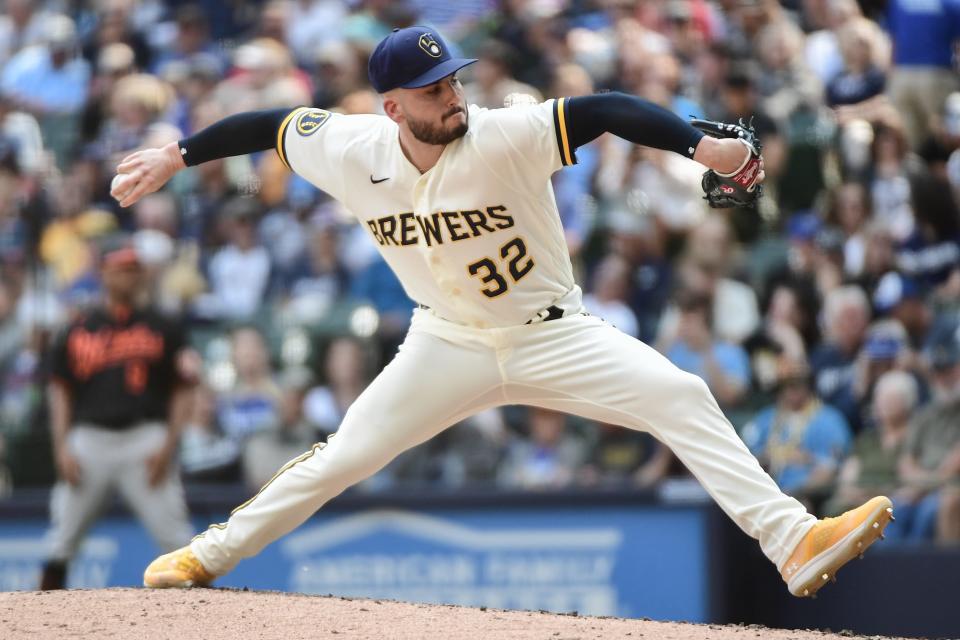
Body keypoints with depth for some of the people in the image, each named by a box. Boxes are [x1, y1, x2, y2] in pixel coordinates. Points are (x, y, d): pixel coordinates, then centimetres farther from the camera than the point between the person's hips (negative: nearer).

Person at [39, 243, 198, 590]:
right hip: (90, 439, 2)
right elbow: (60, 392, 12)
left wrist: (168, 445, -5)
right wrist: (62, 449, 1)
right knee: (61, 541, 1)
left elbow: (180, 392, 7)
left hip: (146, 439, -2)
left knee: (177, 538, -8)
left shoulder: (162, 329, 9)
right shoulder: (78, 332, 12)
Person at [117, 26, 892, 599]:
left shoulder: (505, 138, -26)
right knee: (348, 454, 4)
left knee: (680, 398, -21)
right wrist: (176, 156, 7)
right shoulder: (354, 154, -14)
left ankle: (793, 542, -23)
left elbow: (603, 111, -38)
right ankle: (210, 554, 23)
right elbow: (273, 126, 2)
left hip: (552, 337, -2)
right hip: (450, 345, 2)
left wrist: (699, 144, -52)